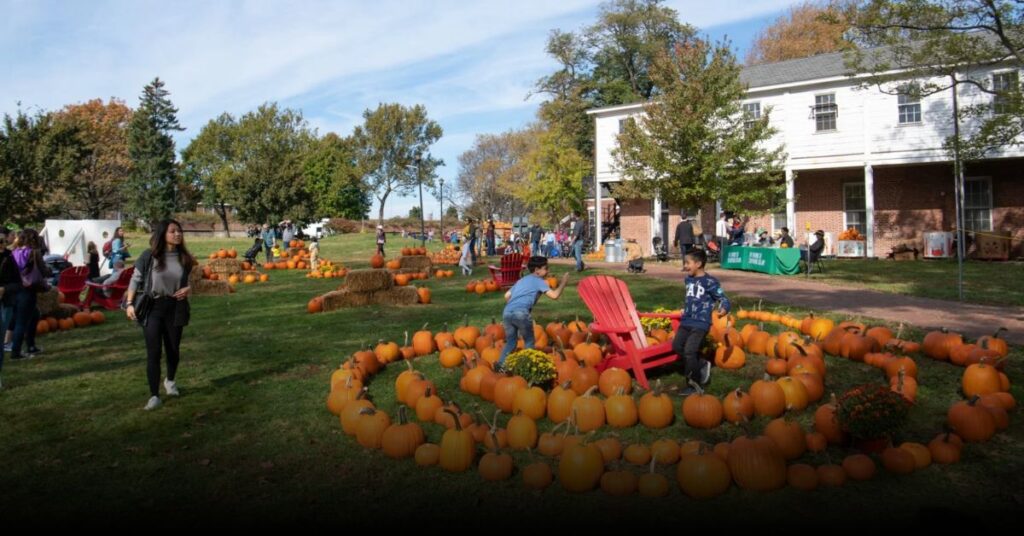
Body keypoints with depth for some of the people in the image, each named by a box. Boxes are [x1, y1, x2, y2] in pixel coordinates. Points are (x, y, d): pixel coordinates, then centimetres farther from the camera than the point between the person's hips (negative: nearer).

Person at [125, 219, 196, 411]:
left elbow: (190, 280, 14)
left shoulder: (185, 258, 1)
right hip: (152, 307, -3)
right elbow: (136, 280, -2)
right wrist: (130, 304, -8)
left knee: (173, 349, 14)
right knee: (153, 352, -4)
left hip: (175, 308, 3)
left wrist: (189, 289, -9)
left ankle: (170, 380, 42)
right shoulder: (149, 256, -8)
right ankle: (154, 396, 3)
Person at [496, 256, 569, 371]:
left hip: (506, 312, 6)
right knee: (529, 341, 13)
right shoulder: (538, 281, 11)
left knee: (511, 342, 19)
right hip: (521, 313, -6)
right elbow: (554, 295, 0)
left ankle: (501, 365, 10)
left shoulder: (522, 280, 30)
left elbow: (507, 295, 25)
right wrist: (563, 283, 14)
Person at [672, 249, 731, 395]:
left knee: (689, 351, -13)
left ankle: (694, 384, 3)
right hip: (686, 322, 8)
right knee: (677, 346, 1)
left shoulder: (710, 282, -13)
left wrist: (723, 309, -32)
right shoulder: (688, 279, 11)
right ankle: (702, 365, 20)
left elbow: (723, 299, -12)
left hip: (701, 323, -8)